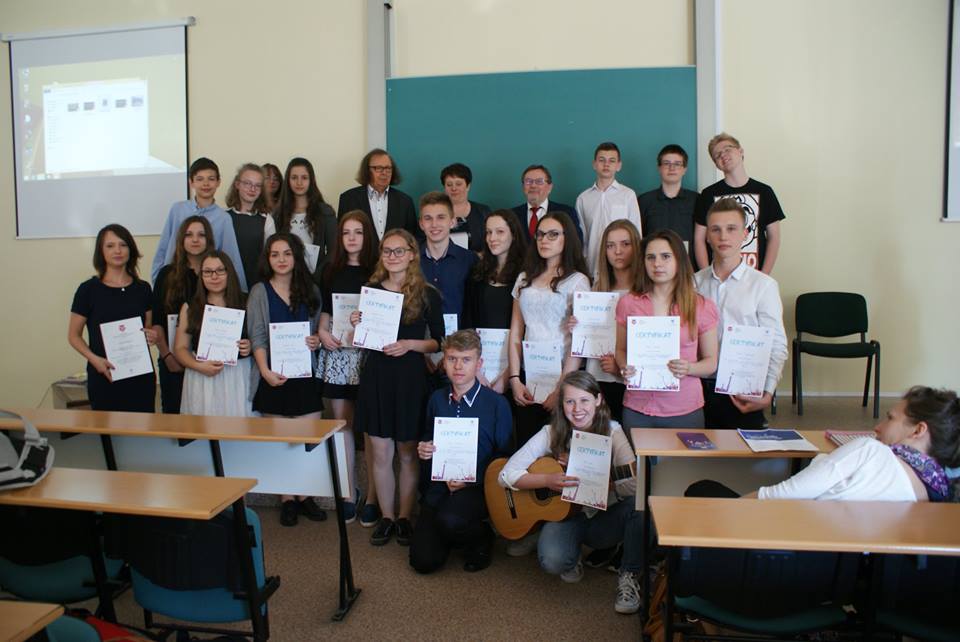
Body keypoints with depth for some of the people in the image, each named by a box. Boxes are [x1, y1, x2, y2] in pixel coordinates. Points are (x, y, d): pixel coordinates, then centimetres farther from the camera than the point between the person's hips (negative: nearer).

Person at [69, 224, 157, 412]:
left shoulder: (142, 288, 7)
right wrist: (94, 359, -15)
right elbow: (74, 336, 2)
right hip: (104, 376, -2)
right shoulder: (88, 289, -2)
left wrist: (152, 336, -6)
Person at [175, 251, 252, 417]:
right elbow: (181, 348, 6)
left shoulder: (244, 304, 5)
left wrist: (249, 347, -11)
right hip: (201, 380, 1)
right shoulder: (189, 307, 8)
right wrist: (199, 366, -11)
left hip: (238, 378, 0)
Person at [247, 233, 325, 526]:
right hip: (273, 375, -2)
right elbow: (257, 337, -4)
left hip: (305, 372, 2)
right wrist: (265, 371, -15)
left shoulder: (310, 290, 9)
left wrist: (317, 340, -7)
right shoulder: (260, 292, 2)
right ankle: (287, 499, 17)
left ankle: (305, 495, 15)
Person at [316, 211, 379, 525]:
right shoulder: (332, 271, 11)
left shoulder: (377, 271, -1)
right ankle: (348, 493, 20)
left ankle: (372, 496, 9)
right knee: (342, 424, 8)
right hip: (336, 353, 4)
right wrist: (322, 332, 1)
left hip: (369, 354, -4)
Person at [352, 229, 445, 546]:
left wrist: (409, 344, -16)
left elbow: (438, 342, -1)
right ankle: (386, 517, 23)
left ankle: (405, 517, 23)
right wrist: (356, 326, -6)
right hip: (376, 377, 3)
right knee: (381, 453, 8)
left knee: (408, 453, 7)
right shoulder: (371, 290, 7)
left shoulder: (427, 294, -3)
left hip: (410, 379, -2)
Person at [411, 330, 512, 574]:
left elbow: (504, 456, -4)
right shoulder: (437, 399, 6)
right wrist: (422, 450, -3)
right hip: (438, 485, 4)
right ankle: (453, 535, 24)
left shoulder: (497, 403, -7)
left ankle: (481, 539, 1)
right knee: (423, 561, -11)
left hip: (477, 487, -4)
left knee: (449, 519, -36)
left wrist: (471, 480, -14)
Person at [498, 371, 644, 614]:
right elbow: (507, 474, -12)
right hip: (565, 514, 0)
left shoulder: (612, 432, -11)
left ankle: (629, 577, -9)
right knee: (552, 561, -30)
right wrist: (547, 480, -26)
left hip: (605, 517, 0)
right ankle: (572, 560, 9)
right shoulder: (552, 434, -9)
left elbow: (635, 485, -25)